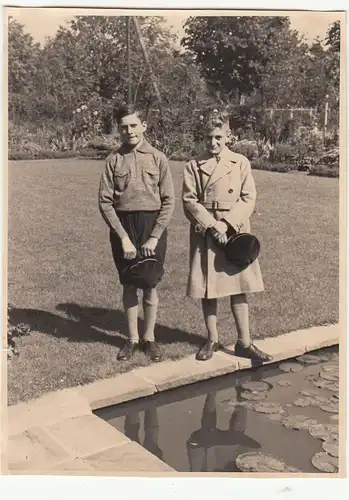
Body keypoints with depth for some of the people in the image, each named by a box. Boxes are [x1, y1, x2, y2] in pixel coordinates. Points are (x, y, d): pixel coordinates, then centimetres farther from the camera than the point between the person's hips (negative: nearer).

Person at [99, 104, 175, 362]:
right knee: (129, 285, 9)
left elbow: (169, 201, -3)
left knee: (150, 285, 7)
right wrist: (123, 237, -11)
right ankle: (132, 338, 23)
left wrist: (154, 237, -10)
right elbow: (105, 201, -4)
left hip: (152, 224, -1)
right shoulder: (114, 159, 0)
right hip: (123, 225, 1)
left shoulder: (158, 158, -2)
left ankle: (149, 337, 23)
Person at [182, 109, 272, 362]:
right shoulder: (194, 166, 2)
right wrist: (211, 226, -15)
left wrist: (226, 224, -14)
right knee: (207, 289, 6)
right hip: (205, 234, 0)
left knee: (239, 288, 3)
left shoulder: (241, 163, 3)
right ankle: (212, 339, 21)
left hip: (235, 232, 0)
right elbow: (189, 201, -4)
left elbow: (248, 199, -2)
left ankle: (244, 342, 13)